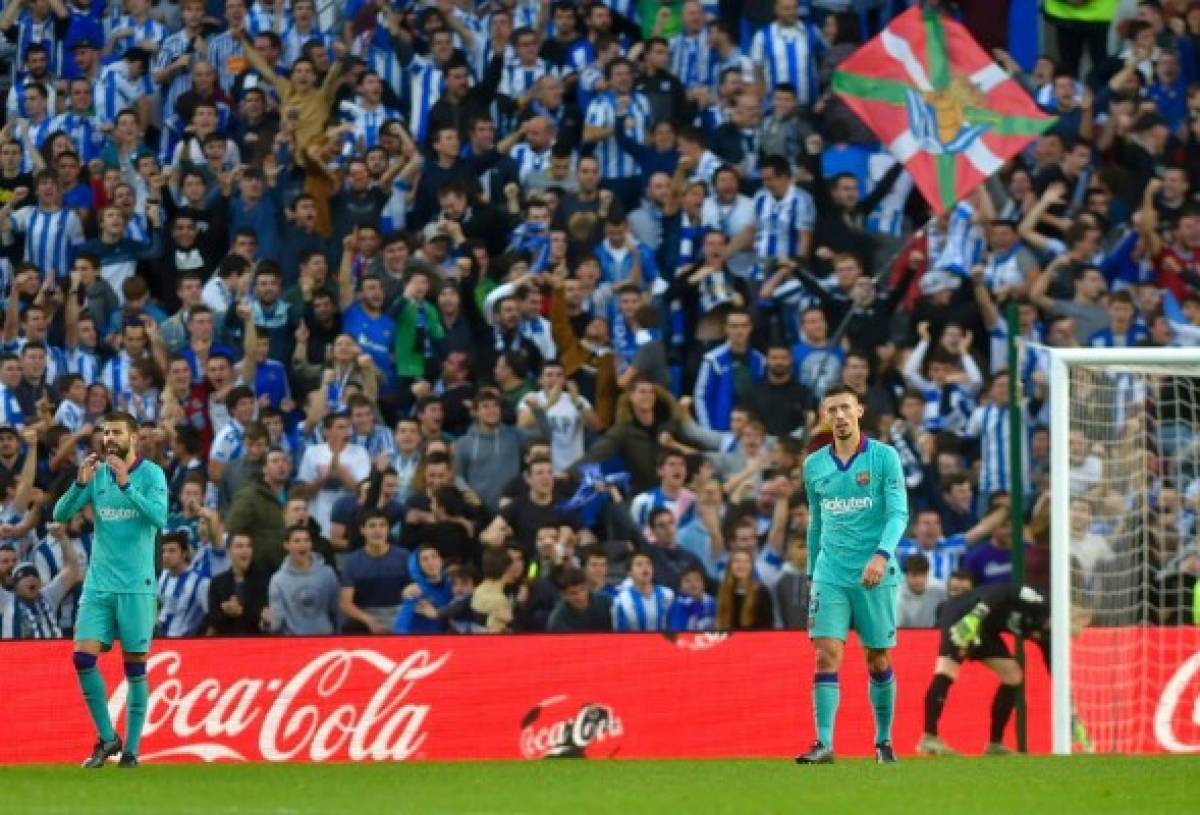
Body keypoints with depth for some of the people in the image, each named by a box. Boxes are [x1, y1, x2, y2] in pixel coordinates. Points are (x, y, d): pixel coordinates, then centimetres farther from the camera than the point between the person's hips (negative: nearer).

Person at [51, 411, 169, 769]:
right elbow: (61, 514, 0)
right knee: (83, 657, -9)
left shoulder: (151, 474, -3)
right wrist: (81, 483, -16)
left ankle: (131, 749, 7)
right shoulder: (96, 474, 7)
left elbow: (159, 517, -17)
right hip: (98, 584, 3)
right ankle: (107, 738, 5)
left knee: (135, 668, -1)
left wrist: (125, 484, -26)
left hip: (136, 586, -3)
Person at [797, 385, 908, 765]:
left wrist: (881, 555, -27)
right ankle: (824, 744, -16)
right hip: (830, 575, 2)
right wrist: (812, 573, 19)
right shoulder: (814, 465, 9)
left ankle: (883, 741, 20)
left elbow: (898, 513, -12)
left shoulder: (884, 457, -3)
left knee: (878, 661, 6)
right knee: (826, 655, -11)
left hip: (875, 575, -2)